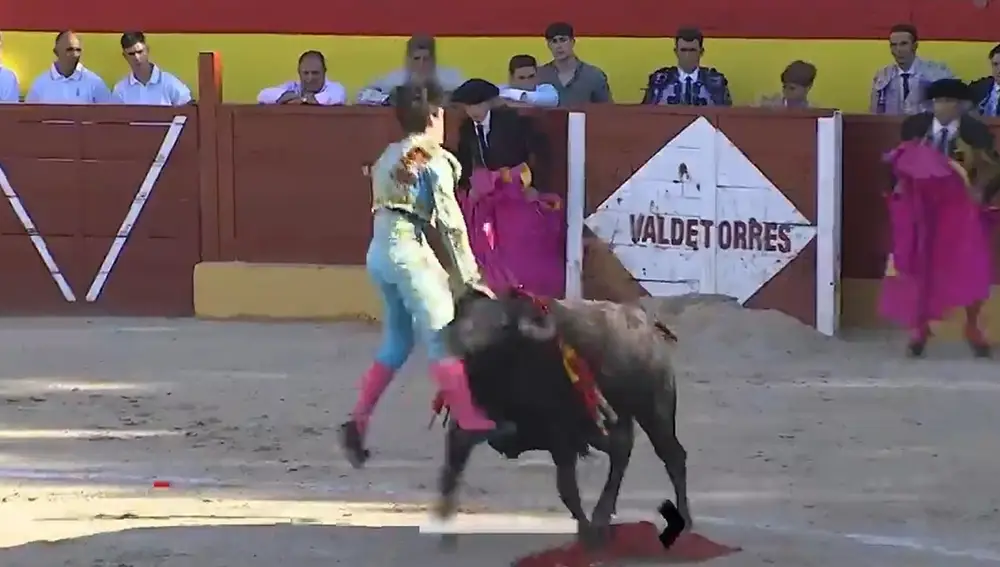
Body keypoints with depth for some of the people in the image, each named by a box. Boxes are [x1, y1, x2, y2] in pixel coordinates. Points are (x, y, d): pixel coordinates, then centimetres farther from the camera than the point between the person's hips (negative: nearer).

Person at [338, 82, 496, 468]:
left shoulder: (390, 156, 19)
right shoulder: (434, 160, -4)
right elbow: (451, 222, -7)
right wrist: (469, 276, -5)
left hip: (378, 251, 8)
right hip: (408, 251, -8)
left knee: (397, 341, 15)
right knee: (443, 338, -7)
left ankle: (357, 424, 10)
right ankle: (473, 424, -10)